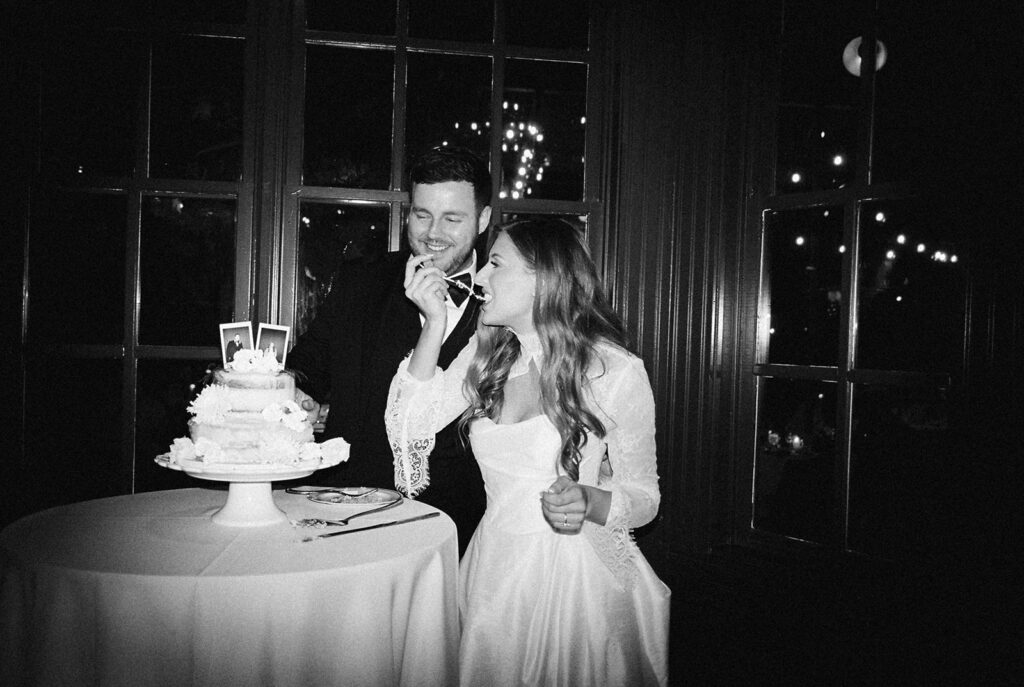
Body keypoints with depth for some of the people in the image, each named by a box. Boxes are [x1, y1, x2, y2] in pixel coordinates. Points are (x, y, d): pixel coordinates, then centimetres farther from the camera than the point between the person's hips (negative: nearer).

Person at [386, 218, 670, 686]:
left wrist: (588, 502, -27)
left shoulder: (616, 371, -13)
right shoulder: (486, 354, 3)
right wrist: (435, 321, -10)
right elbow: (414, 422, -5)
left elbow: (644, 497, -6)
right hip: (492, 572, 5)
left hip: (575, 579, -4)